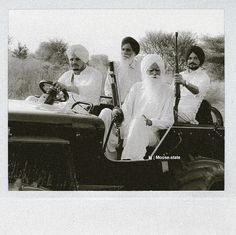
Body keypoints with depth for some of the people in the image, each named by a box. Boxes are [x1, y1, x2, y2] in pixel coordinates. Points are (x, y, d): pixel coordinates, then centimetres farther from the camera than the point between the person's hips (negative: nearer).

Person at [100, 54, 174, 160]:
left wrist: (151, 122, -21)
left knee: (138, 121, -38)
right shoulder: (137, 87, 17)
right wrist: (117, 112, -14)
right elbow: (126, 110, 10)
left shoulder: (167, 91, 7)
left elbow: (168, 121, -1)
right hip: (130, 128, 4)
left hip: (151, 132, -4)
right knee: (106, 112, -15)